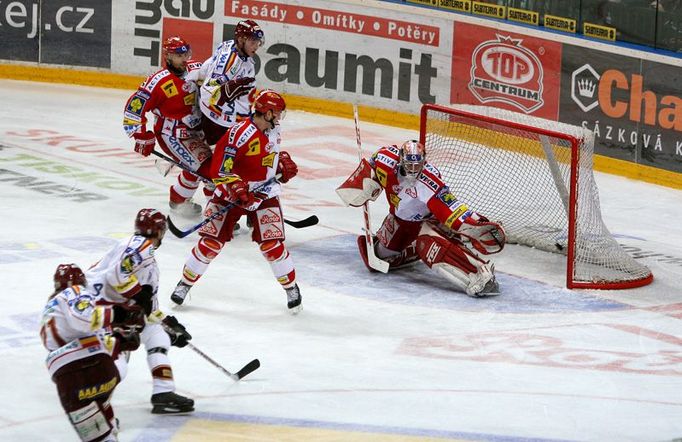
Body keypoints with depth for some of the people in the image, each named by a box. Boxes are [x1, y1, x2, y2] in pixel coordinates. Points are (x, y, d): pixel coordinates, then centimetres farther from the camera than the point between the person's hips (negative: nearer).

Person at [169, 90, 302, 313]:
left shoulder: (273, 131, 2)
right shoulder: (240, 133, -24)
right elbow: (219, 169, -26)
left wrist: (283, 163, 7)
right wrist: (238, 189, -32)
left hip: (264, 194, 5)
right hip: (231, 192, -5)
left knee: (272, 244, -5)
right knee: (211, 241, -2)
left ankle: (291, 286, 11)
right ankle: (186, 282, 15)